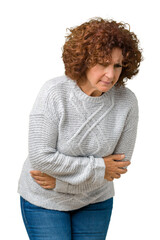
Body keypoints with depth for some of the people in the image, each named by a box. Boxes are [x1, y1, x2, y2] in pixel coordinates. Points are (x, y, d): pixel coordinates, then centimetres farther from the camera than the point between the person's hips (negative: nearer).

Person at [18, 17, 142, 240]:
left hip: (95, 199, 3)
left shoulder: (127, 102, -16)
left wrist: (60, 180, -16)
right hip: (44, 200, -3)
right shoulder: (54, 92, -23)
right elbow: (40, 156, -24)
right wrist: (98, 168, -21)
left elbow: (120, 164, -11)